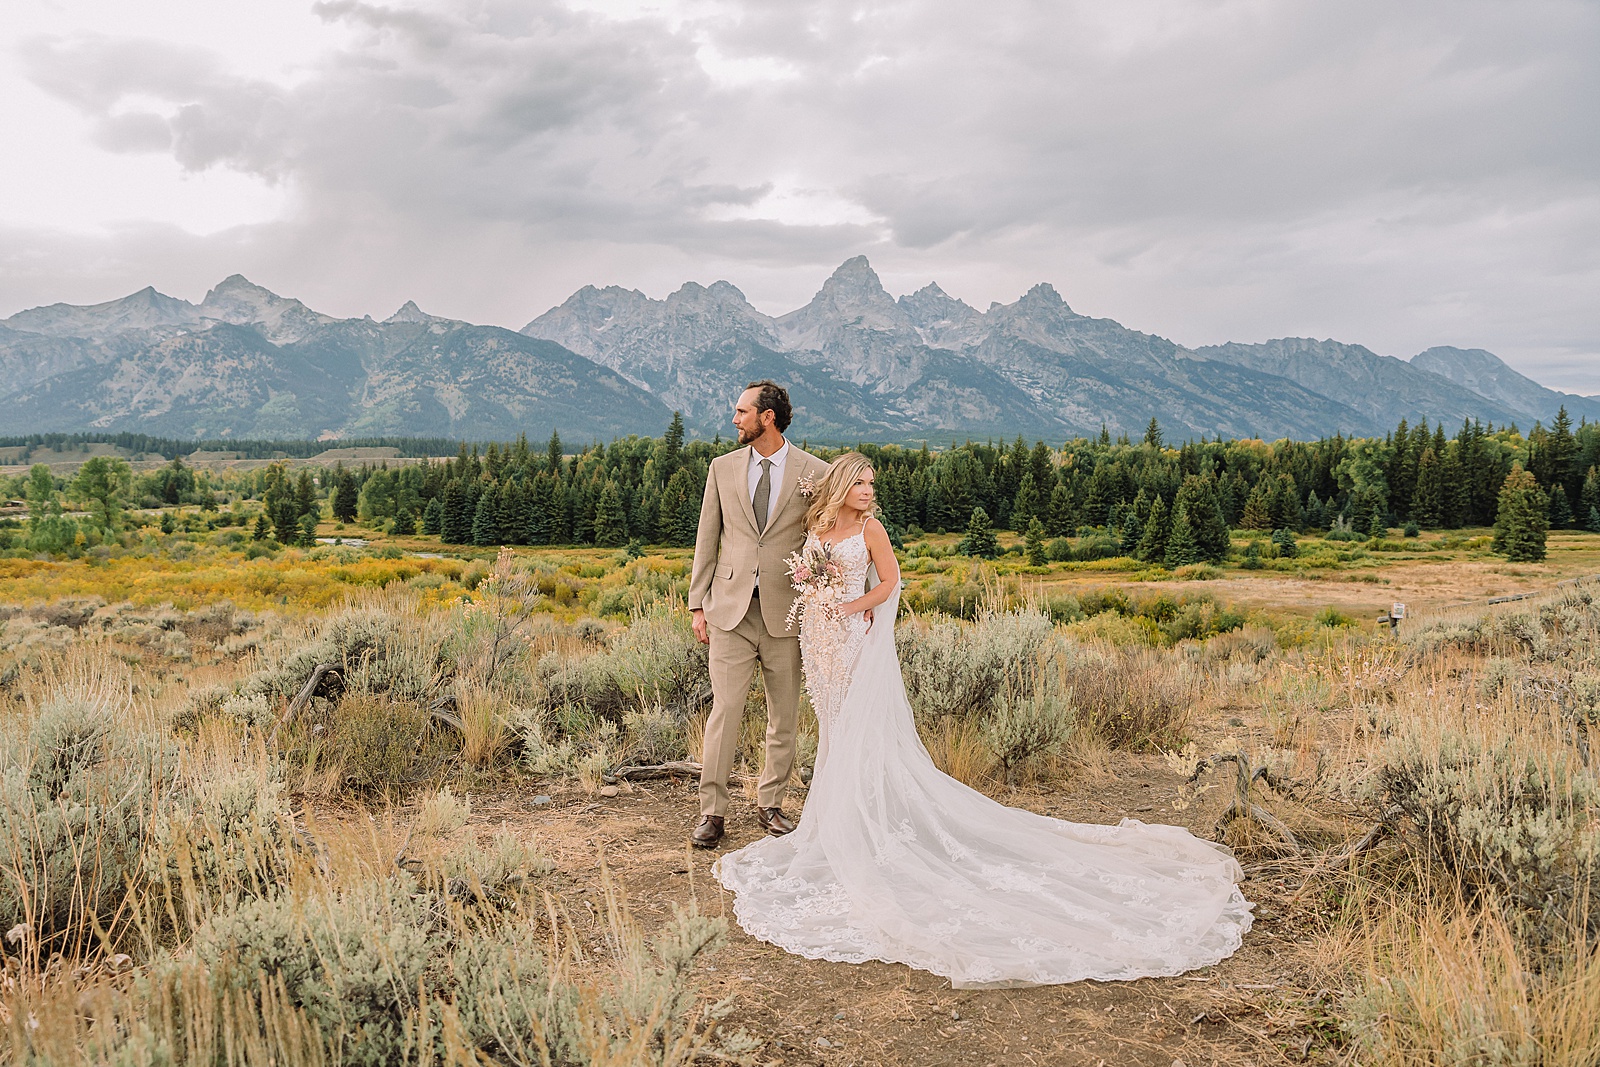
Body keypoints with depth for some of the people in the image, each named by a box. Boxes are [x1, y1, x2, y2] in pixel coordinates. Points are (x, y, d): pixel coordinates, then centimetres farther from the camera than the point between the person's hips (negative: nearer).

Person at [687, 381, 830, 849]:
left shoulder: (814, 472, 0)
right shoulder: (723, 468, 7)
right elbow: (707, 541, 9)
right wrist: (698, 604, 5)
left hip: (785, 612, 0)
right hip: (730, 609, 0)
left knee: (784, 717, 8)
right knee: (725, 710, -4)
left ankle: (770, 805, 25)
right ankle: (712, 812, 7)